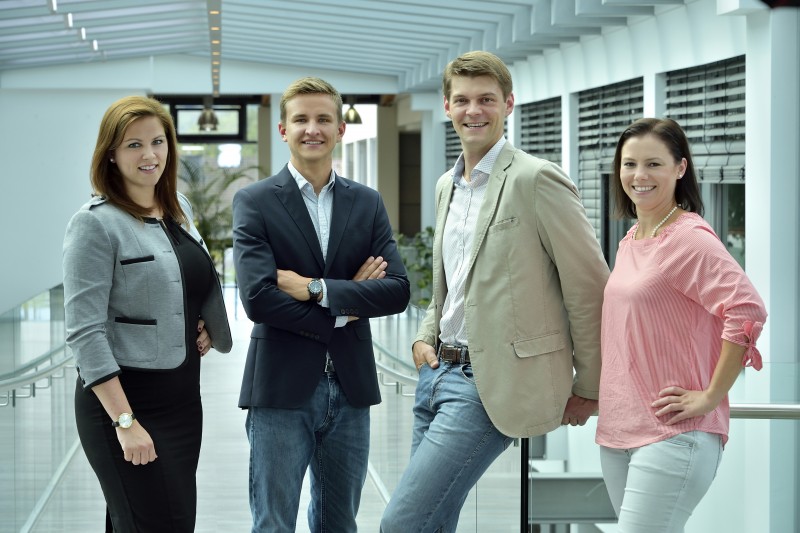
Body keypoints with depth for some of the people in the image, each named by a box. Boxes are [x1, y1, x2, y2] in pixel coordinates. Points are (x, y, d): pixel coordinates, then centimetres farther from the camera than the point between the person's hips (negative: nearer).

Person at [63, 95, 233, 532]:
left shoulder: (179, 210, 9)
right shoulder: (95, 224, -12)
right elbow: (85, 332, -17)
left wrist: (206, 324, 5)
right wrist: (125, 422, -22)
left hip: (183, 398, 7)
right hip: (125, 400, -7)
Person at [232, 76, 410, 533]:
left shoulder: (368, 203, 8)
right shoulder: (254, 202, -3)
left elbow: (398, 290, -4)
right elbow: (258, 298, -15)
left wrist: (316, 288, -13)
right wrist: (343, 310, -10)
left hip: (350, 391, 4)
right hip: (282, 390, -4)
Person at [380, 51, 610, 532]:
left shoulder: (537, 179, -12)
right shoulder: (447, 185, 14)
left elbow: (589, 289, -10)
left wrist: (588, 389, -5)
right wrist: (426, 337, 11)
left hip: (491, 384, -8)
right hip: (439, 371, 8)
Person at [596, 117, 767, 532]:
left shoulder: (689, 239, -12)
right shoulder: (630, 241, 14)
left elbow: (747, 311, -22)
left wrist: (710, 397, -18)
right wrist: (591, 394, 17)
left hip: (672, 434, -8)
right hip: (616, 431, 8)